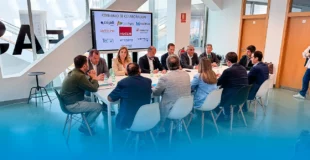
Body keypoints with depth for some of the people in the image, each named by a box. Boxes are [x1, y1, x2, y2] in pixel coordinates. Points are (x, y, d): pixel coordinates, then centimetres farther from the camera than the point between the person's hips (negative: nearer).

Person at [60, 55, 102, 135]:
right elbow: (94, 89, -18)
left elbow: (87, 85, 16)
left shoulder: (73, 72, 6)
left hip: (69, 101, 11)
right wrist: (95, 79, -1)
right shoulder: (80, 76, -26)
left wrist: (91, 78, 1)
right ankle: (84, 127, 9)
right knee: (98, 107, -7)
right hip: (72, 105, -10)